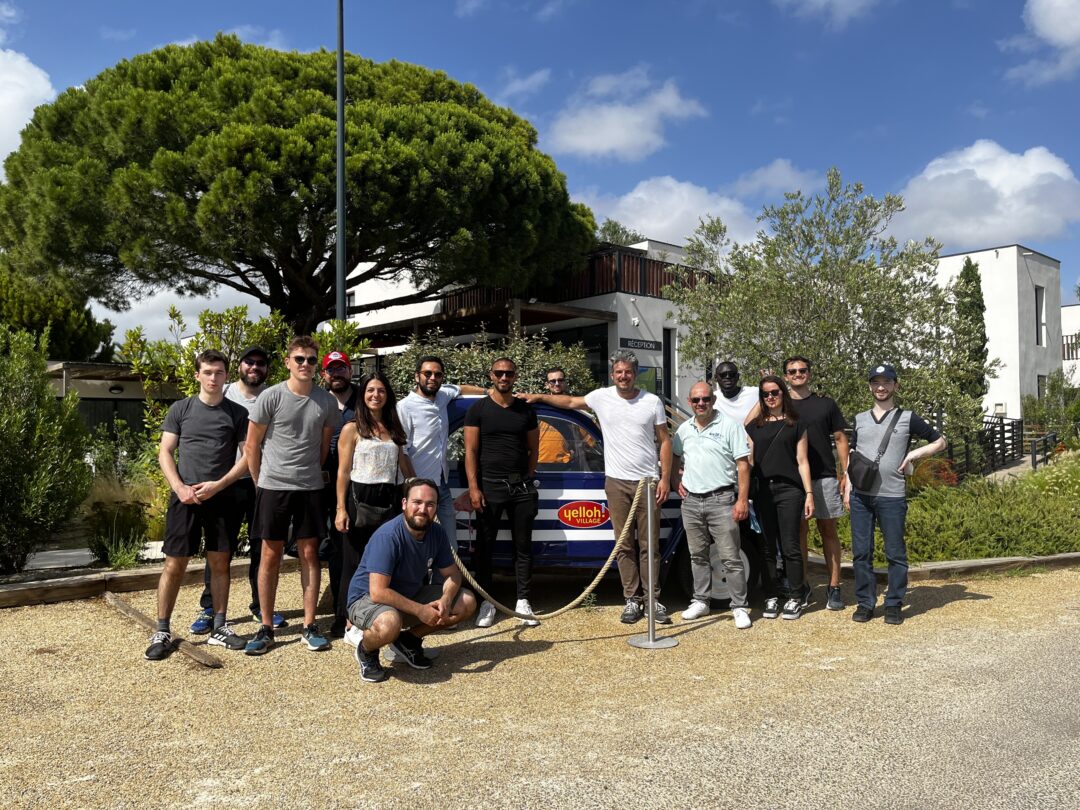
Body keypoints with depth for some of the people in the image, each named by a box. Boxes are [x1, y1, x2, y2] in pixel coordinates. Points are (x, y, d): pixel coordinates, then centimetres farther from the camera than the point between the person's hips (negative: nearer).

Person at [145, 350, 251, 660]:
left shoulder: (237, 413, 5)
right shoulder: (180, 409, 5)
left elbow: (247, 456, 3)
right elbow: (165, 452, 4)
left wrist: (218, 485, -9)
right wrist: (179, 488, -10)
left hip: (222, 497, 1)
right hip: (185, 497, -1)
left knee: (219, 563, 7)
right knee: (174, 564, 0)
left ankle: (219, 628, 18)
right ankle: (162, 631, 9)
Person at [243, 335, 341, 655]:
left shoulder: (327, 402, 2)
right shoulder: (271, 397, -6)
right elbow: (252, 445, 0)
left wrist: (312, 474, 9)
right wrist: (261, 483, 3)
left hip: (310, 488, 2)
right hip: (273, 487, -2)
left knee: (309, 553, 6)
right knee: (271, 556, 4)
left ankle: (309, 626, 15)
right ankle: (266, 628, 14)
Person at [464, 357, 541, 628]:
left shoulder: (526, 410, 10)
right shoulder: (478, 409, 1)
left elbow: (533, 449, 14)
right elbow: (471, 451, -3)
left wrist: (527, 480, 4)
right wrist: (473, 488, -10)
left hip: (521, 487, 3)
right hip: (489, 486, -2)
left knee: (523, 546, 6)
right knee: (485, 546, 2)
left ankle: (523, 601, 15)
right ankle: (487, 602, 13)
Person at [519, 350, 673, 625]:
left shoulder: (652, 402, 0)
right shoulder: (601, 397, 3)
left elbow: (664, 441, 3)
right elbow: (571, 402, 19)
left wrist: (665, 478, -3)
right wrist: (538, 397, 13)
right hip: (617, 482, 1)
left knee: (649, 545, 4)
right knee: (624, 545, 5)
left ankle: (654, 599, 13)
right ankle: (633, 599, 13)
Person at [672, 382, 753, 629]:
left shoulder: (730, 426, -4)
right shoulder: (684, 429, 11)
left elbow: (743, 464, -7)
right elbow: (675, 457, 28)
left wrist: (742, 500, -12)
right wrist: (677, 481, 12)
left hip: (721, 500, -5)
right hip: (691, 501, 5)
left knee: (731, 558, -3)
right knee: (698, 556, 13)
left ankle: (739, 607, 5)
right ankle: (701, 601, 25)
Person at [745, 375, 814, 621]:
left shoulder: (796, 425, 7)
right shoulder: (754, 426, 14)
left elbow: (802, 461, 5)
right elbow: (748, 460, 12)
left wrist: (809, 493, -2)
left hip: (789, 490, -2)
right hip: (762, 490, 3)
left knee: (790, 547, -3)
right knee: (767, 548, 5)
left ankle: (794, 598, 6)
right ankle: (771, 598, 13)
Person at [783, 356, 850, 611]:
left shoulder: (826, 404, 8)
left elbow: (840, 439, 7)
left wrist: (846, 474, 0)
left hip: (824, 477, 0)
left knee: (828, 531, 4)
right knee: (799, 531, 6)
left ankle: (834, 587, 8)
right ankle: (801, 586, 14)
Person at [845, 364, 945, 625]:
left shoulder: (907, 418, 5)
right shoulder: (860, 419, 14)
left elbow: (940, 441, 10)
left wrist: (913, 454, -5)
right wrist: (847, 487, 9)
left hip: (892, 496, -3)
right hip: (860, 496, 3)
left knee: (895, 553, 2)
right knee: (861, 552, 4)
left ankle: (894, 604, 12)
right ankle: (865, 603, 13)